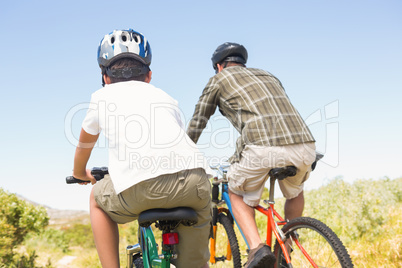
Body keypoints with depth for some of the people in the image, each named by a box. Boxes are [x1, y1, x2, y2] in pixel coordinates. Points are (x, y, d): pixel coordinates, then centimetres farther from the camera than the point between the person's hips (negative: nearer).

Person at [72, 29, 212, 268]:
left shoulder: (102, 97, 26)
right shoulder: (165, 97, 31)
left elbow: (84, 145, 42)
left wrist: (81, 174, 62)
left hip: (138, 187, -2)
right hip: (193, 179, 3)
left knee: (98, 199, 31)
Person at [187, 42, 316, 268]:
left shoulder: (219, 80, 20)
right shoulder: (269, 76, 34)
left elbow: (196, 124, 23)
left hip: (264, 148, -5)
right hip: (306, 146, 5)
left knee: (237, 194, 23)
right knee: (295, 193, 34)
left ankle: (257, 248, 3)